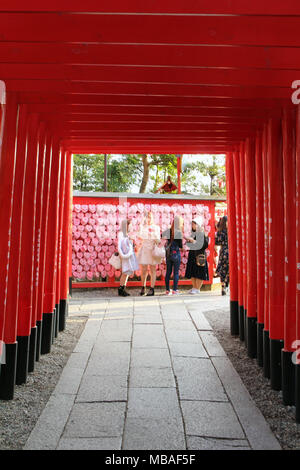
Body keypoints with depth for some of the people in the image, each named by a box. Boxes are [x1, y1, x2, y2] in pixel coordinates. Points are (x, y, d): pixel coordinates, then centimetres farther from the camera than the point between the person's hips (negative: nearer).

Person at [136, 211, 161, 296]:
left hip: (152, 250, -1)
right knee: (143, 270, 2)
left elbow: (158, 240, 7)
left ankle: (152, 289, 4)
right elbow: (140, 237, -3)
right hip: (144, 249, 1)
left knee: (152, 270, 1)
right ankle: (143, 288, 14)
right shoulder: (143, 227, 9)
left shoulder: (156, 227, 8)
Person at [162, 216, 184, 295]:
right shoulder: (179, 232, -12)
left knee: (168, 272, 9)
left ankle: (167, 290, 13)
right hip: (176, 253, -5)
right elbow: (180, 245, -9)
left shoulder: (168, 231, 2)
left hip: (168, 254, 5)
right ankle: (175, 290, 4)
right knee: (176, 272, 3)